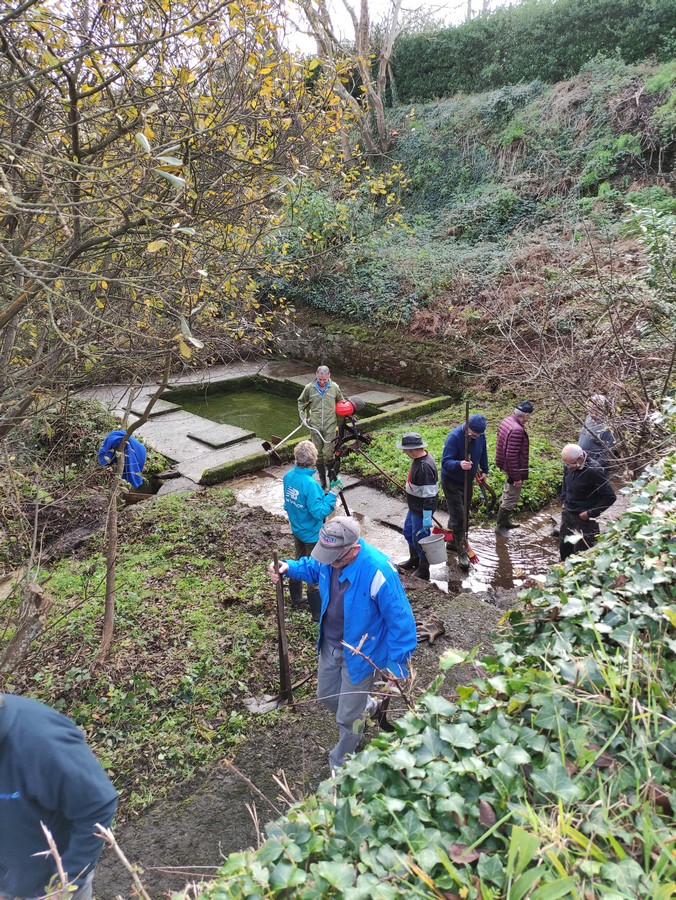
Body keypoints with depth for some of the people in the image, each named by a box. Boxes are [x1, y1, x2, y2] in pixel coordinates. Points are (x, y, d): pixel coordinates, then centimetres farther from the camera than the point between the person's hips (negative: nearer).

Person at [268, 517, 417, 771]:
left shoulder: (378, 571, -37)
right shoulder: (330, 555, -17)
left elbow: (400, 618, -26)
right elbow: (313, 568, 8)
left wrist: (396, 662, -18)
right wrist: (288, 567, -12)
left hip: (360, 653, -6)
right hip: (330, 644, 7)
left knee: (347, 716, 12)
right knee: (326, 695, 27)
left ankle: (341, 763, 42)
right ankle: (366, 706, 57)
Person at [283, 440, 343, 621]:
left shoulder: (288, 476, -6)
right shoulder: (309, 483, -31)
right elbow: (319, 512, -28)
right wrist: (333, 492, -25)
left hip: (297, 530, 8)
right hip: (312, 534, -8)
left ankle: (296, 598, 44)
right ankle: (318, 612, 17)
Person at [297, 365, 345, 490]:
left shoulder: (334, 387, -1)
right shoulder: (309, 388, -2)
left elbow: (341, 403, 16)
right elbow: (301, 402, 15)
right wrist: (303, 417, 5)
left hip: (330, 425, -1)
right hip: (314, 426, 1)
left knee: (328, 453, -8)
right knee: (318, 454, 7)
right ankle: (322, 479, 21)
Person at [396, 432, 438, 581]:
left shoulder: (425, 467, -31)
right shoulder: (419, 458, 0)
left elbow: (429, 494, -29)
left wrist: (427, 517, -26)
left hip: (421, 510, -10)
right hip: (414, 507, 10)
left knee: (419, 538, 5)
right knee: (408, 532, 25)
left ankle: (423, 572, 24)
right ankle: (414, 560, 47)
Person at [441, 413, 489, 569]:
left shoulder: (481, 436, -7)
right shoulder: (454, 436, -28)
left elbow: (483, 453, 14)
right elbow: (445, 462, -33)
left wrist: (484, 471, 16)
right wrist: (459, 464, -51)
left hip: (468, 480, 7)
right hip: (452, 482, -7)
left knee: (461, 513, 17)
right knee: (458, 516, -8)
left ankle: (452, 541, 35)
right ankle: (462, 553, -1)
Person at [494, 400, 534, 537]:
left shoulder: (506, 421, 0)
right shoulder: (517, 430, -30)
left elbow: (500, 444, 12)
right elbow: (512, 456, -29)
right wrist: (517, 478, -22)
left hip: (506, 466, 10)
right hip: (515, 469, -10)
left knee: (507, 494, 24)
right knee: (511, 499, 5)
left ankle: (504, 521, 40)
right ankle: (500, 526, 17)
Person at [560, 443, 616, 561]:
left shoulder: (594, 471, -25)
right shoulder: (569, 466, -6)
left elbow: (610, 497, -19)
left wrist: (591, 513, -18)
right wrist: (563, 501, 9)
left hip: (584, 518, -7)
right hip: (567, 514, 7)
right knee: (564, 547, 19)